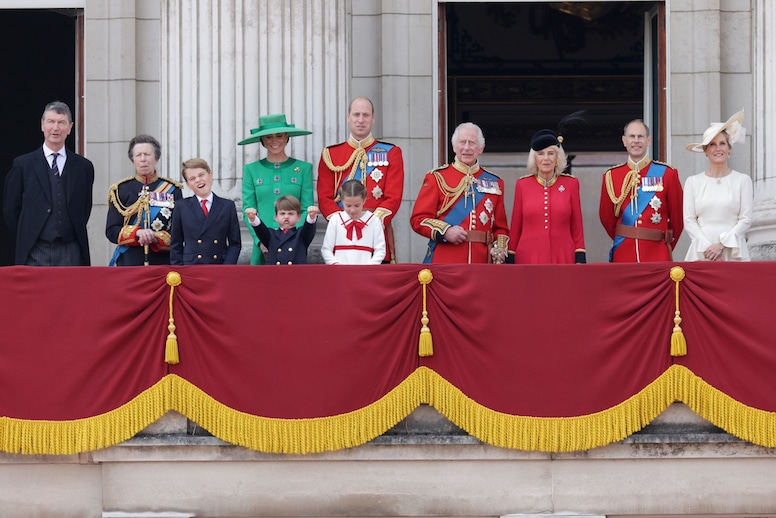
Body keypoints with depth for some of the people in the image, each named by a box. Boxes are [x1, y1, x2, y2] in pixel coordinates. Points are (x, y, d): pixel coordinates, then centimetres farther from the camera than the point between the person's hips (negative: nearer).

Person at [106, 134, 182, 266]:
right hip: (128, 263, 0)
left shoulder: (173, 190, 8)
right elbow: (111, 231, 3)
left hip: (164, 263, 0)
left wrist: (155, 238, -14)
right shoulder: (121, 190, 9)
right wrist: (137, 233, -14)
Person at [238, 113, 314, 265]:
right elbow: (248, 209, 6)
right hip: (263, 247, 1)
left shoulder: (303, 168, 8)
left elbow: (307, 209, 3)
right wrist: (260, 240, -10)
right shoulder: (251, 170, 10)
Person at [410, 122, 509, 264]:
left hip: (482, 263, 3)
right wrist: (445, 231, -15)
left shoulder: (494, 183, 15)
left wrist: (499, 248, -3)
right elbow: (418, 219, 1)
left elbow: (500, 227, 17)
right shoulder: (437, 178, 6)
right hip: (444, 263, -3)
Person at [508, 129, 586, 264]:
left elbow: (577, 226, 7)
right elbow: (515, 227, 9)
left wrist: (580, 258, 1)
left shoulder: (571, 183, 5)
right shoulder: (522, 185, 5)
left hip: (563, 258, 0)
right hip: (528, 258, 0)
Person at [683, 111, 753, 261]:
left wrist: (722, 244, -10)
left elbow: (746, 220, 1)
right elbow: (689, 221, 4)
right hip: (701, 253, 1)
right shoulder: (693, 182, 10)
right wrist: (707, 247, -9)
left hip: (733, 252, -1)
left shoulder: (742, 180, 7)